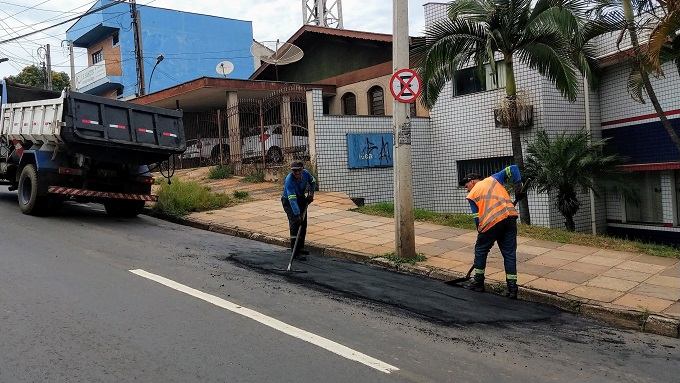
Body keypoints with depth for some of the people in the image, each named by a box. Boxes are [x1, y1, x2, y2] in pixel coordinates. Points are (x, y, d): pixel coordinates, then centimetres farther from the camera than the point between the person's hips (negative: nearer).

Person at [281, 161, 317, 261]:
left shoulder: (306, 173, -17)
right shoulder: (289, 180, -34)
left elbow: (313, 181, 8)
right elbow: (292, 199, -39)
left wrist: (311, 193, -7)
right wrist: (297, 215, -43)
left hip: (301, 199, 7)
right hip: (288, 201, -7)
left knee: (303, 224, 10)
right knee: (295, 224, -19)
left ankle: (300, 248, 27)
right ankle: (295, 252, -18)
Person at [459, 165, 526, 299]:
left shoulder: (472, 194, 14)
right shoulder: (493, 179, 23)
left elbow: (477, 217, 10)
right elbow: (512, 169, 18)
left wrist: (481, 232, 17)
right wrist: (519, 187, 14)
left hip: (491, 222, -3)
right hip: (510, 217, 4)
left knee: (480, 250, 18)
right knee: (509, 253, 10)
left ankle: (478, 282, 26)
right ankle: (512, 288, 8)